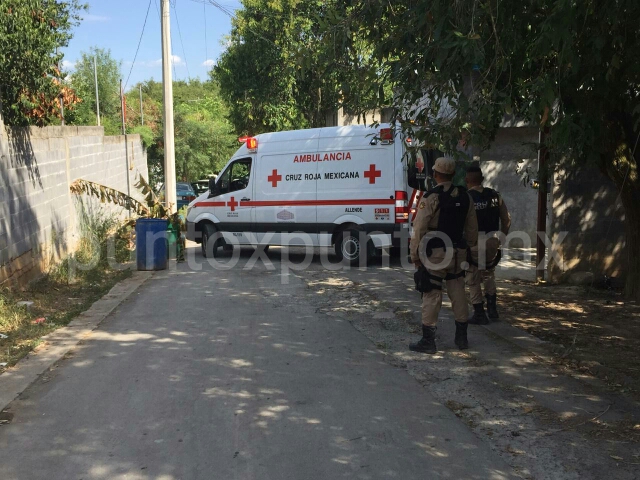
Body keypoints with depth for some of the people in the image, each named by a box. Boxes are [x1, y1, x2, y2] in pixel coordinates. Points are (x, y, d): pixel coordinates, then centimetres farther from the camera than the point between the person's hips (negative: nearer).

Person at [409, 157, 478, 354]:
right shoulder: (464, 197, 5)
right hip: (457, 253, 6)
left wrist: (415, 255, -6)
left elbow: (419, 229, -14)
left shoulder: (430, 198, -14)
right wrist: (469, 246, 23)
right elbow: (472, 227, 11)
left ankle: (428, 341, 3)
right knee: (458, 293, 14)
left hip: (434, 254, -6)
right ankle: (462, 337, 23)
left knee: (432, 296, -1)